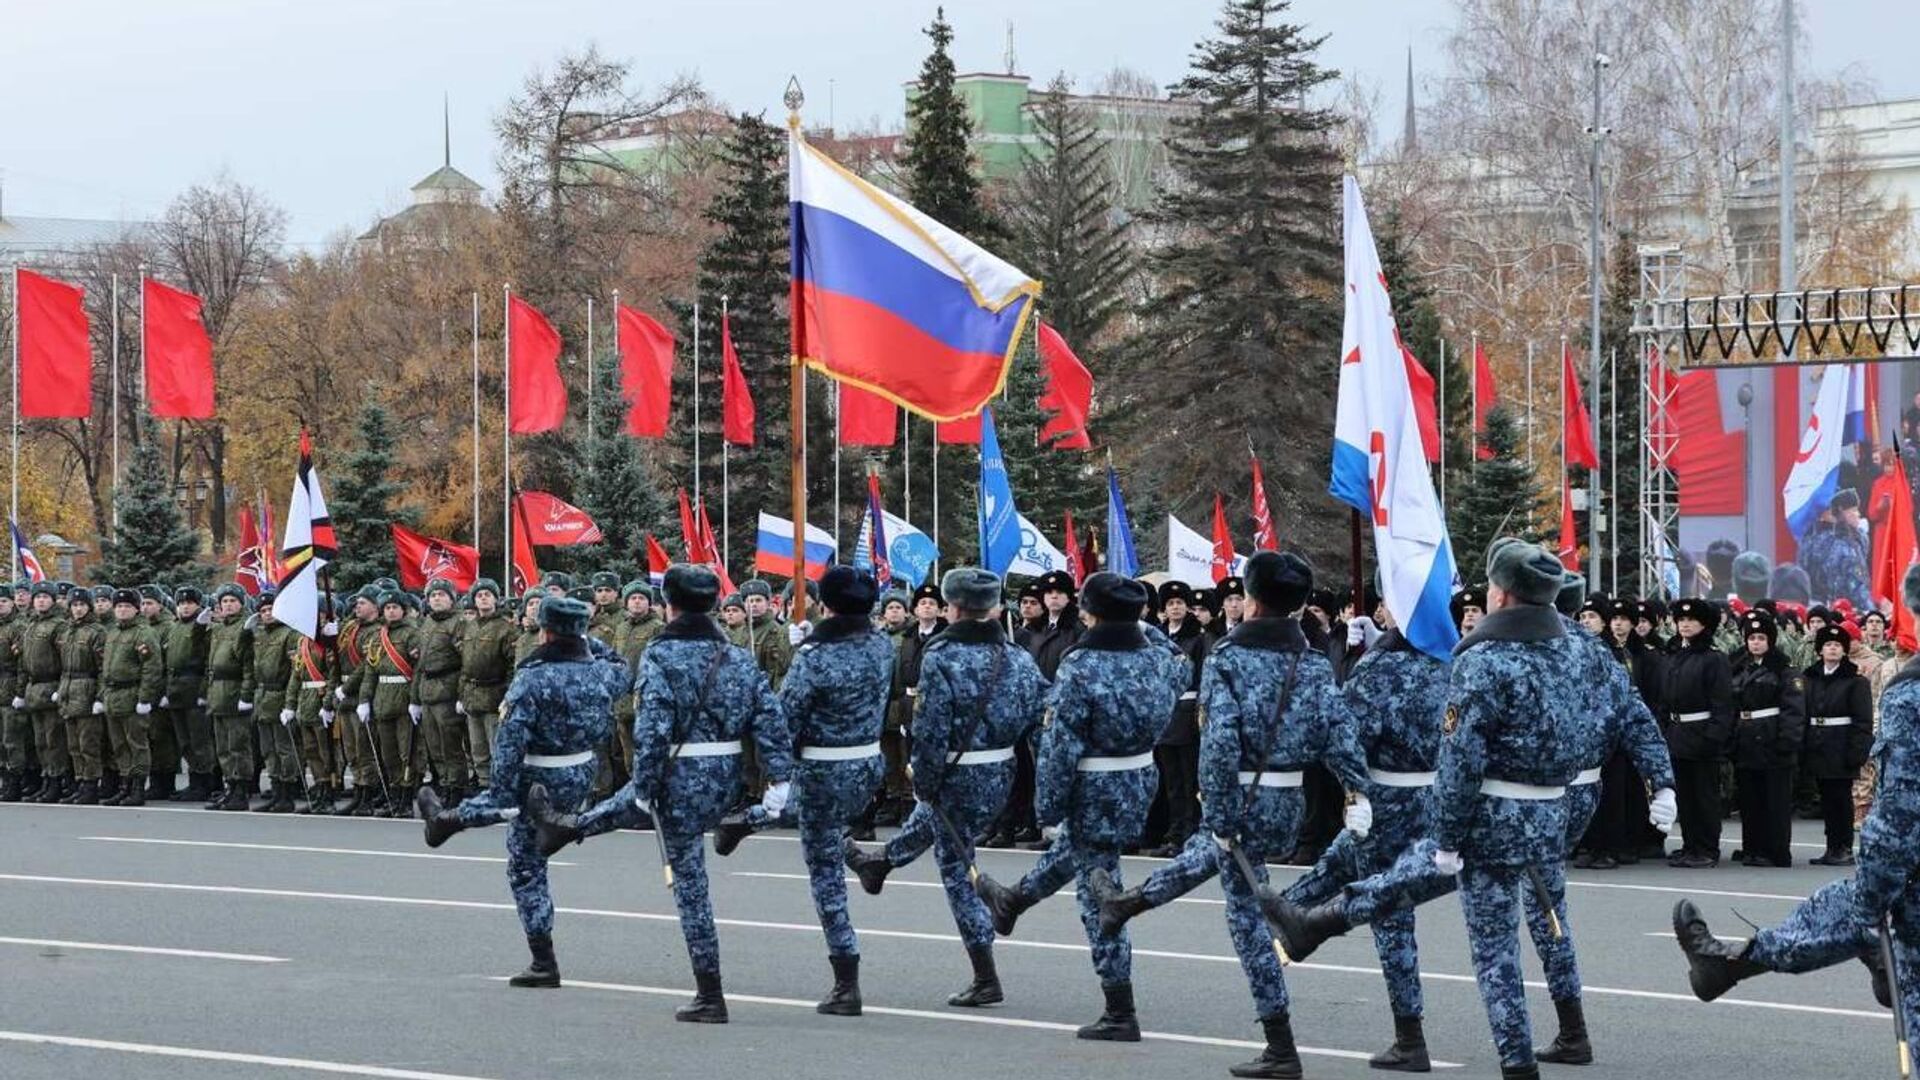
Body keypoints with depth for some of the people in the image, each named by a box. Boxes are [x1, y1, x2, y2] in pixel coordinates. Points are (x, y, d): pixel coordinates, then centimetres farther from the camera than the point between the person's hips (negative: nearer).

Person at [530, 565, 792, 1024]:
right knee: (634, 796, 30)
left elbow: (651, 730, -19)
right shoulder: (738, 657, 4)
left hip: (681, 780, -6)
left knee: (690, 883, 6)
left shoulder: (660, 657, -14)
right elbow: (771, 717, -1)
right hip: (726, 780, 6)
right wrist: (779, 780, 2)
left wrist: (645, 786, -11)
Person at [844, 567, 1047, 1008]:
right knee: (926, 818, 34)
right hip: (1002, 775, 7)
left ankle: (986, 979, 6)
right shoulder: (1017, 657, -1)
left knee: (957, 871, 5)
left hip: (957, 776, -7)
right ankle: (878, 864, 63)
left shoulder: (941, 658, -19)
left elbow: (930, 729, -20)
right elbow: (1043, 712, 1)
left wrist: (924, 782, -7)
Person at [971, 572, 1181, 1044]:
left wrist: (1048, 807, -9)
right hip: (1141, 782, 8)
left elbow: (1059, 744, -19)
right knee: (1071, 846, 33)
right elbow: (1183, 673, 24)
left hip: (1095, 793, -7)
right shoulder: (1159, 659, -3)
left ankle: (1120, 1015, 5)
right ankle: (1011, 901, 60)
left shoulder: (1080, 668, -22)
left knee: (1099, 899, 2)